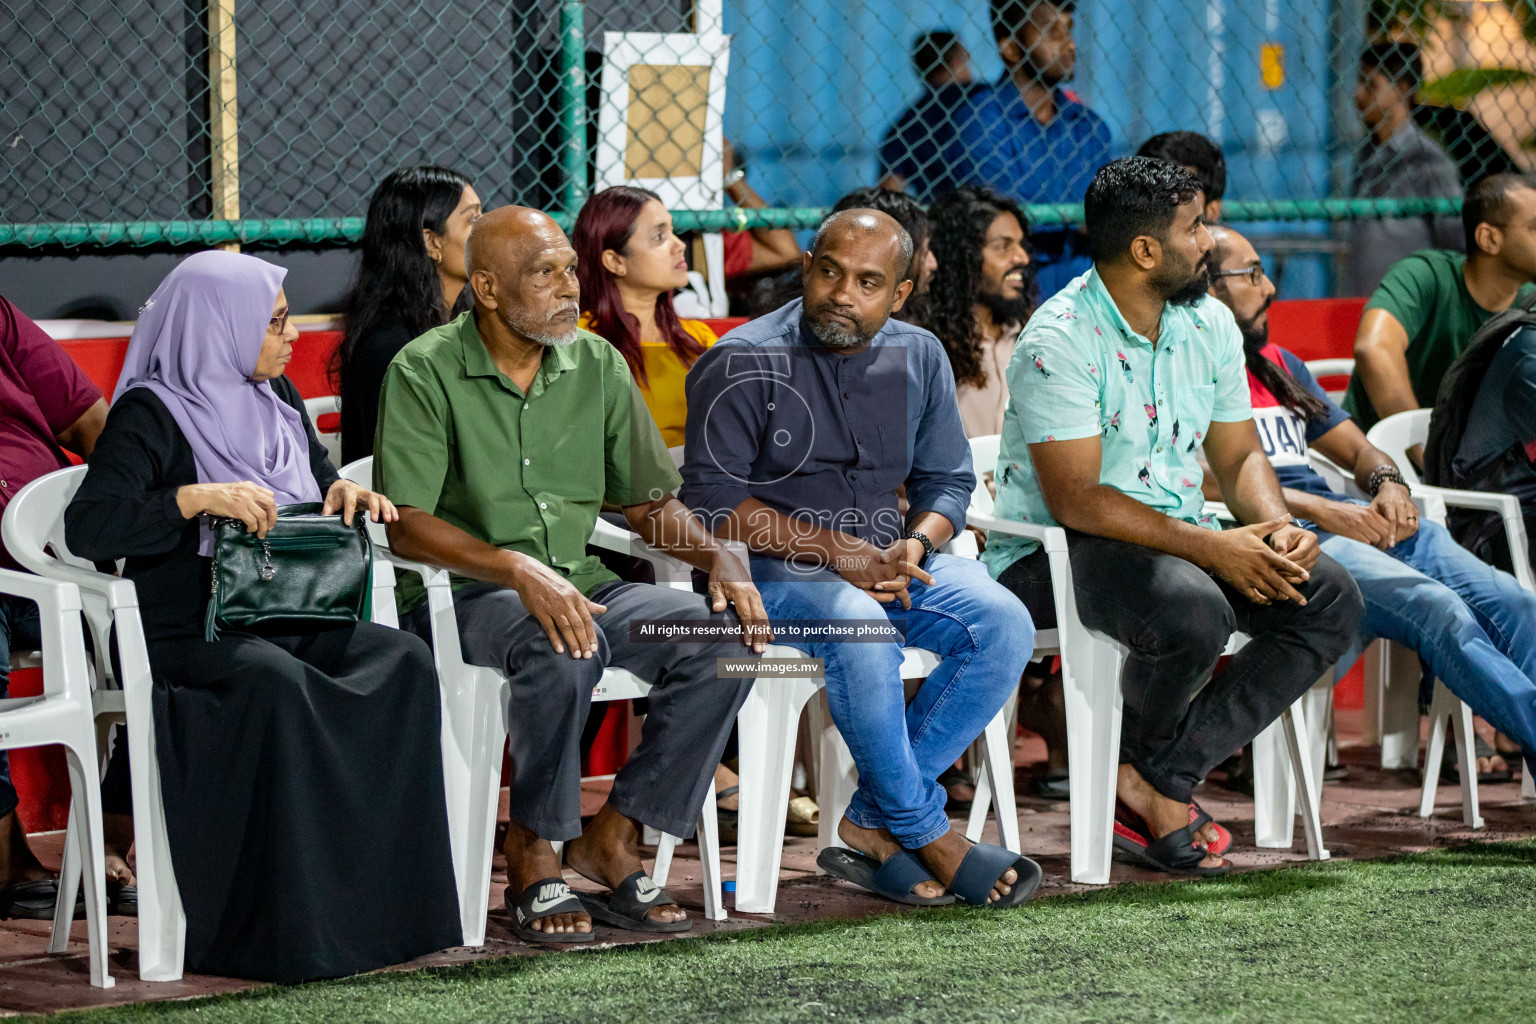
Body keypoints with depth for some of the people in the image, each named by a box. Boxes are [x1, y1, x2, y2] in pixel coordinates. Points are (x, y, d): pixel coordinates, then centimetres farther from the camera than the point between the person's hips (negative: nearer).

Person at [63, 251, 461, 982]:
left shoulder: (277, 398, 17)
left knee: (403, 659, -21)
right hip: (186, 639, -7)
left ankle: (392, 907, -22)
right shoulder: (150, 415, -5)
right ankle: (289, 928, -32)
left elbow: (319, 480, 31)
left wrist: (343, 493, 6)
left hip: (290, 621, 7)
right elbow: (86, 529, -17)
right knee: (277, 684, -37)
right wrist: (197, 498, -26)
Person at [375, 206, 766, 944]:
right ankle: (533, 855, -18)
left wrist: (718, 558, -3)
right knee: (564, 649, -38)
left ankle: (613, 837, -9)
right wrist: (519, 570, -31)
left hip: (579, 583, 6)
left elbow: (648, 502, 17)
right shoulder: (426, 373, -8)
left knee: (728, 639, -18)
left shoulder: (598, 366, 9)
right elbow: (406, 525, -17)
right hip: (461, 595, -6)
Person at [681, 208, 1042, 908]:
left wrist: (913, 546, -9)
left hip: (886, 557, 6)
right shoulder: (745, 363, -9)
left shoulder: (918, 358, 9)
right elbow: (712, 500, -14)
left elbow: (947, 481, 15)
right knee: (862, 631, -37)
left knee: (1003, 627, -21)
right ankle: (928, 837, -20)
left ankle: (871, 825, -19)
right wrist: (837, 553, -18)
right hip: (773, 565, -6)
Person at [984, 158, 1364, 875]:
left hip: (1180, 541, 8)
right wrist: (1212, 548, -26)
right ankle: (1149, 767, -3)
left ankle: (1156, 784, -15)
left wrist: (1278, 529, -12)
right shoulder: (1058, 342, -18)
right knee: (1192, 613, -37)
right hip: (1054, 551, -8)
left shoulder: (1207, 324, 6)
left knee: (1330, 600, -13)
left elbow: (1239, 456, 12)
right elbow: (1075, 498, -22)